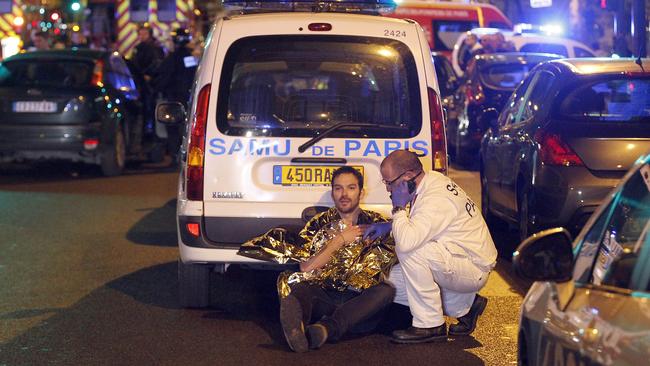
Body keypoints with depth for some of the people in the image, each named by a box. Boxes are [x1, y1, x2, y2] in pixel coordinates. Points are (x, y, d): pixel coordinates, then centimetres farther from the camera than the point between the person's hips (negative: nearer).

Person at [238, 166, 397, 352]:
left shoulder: (376, 223, 13)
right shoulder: (320, 224, 13)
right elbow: (305, 269, 0)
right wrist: (340, 239, -2)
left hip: (360, 302, 0)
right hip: (324, 298, 0)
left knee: (386, 291, -32)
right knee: (293, 283, -28)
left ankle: (326, 329, -53)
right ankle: (296, 324, -63)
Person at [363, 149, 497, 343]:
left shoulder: (436, 200, -27)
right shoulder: (431, 179, 2)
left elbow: (406, 241, -39)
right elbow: (416, 221, 22)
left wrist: (399, 208, -21)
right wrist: (387, 226, 7)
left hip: (475, 270, -10)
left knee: (410, 251, -28)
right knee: (395, 279, 5)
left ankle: (430, 325, -17)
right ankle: (466, 305, 16)